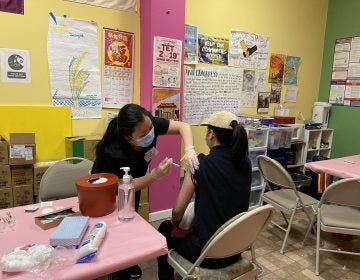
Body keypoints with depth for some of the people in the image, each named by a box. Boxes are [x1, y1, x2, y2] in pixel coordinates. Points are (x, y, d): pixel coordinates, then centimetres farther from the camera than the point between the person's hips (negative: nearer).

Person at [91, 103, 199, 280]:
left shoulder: (149, 125, -34)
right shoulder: (113, 152, -43)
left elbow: (183, 126, -26)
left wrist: (189, 150, -45)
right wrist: (155, 174, -45)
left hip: (133, 178, 4)